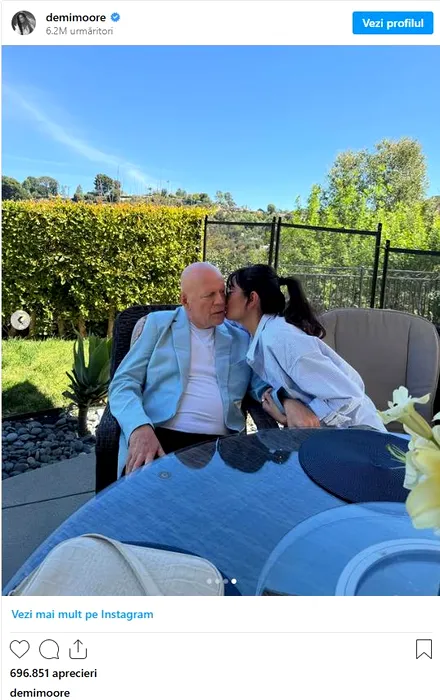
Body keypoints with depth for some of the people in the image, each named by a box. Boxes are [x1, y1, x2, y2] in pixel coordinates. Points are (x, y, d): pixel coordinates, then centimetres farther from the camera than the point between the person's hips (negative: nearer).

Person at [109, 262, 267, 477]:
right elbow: (123, 383, 2)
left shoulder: (241, 337, 16)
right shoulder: (159, 323, 9)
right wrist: (140, 428, -18)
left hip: (220, 444, 3)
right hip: (159, 436, -2)